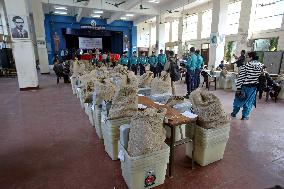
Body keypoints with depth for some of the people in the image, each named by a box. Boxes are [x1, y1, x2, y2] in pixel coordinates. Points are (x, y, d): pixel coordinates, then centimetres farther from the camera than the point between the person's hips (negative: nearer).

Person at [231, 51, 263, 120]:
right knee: (248, 102, 12)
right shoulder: (260, 66, -3)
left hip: (244, 86, -3)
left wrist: (238, 88, -12)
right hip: (253, 87, 3)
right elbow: (260, 77, 4)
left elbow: (240, 78, -16)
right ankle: (245, 116, 18)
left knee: (238, 100, 14)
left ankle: (234, 113, 26)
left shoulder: (245, 66, -16)